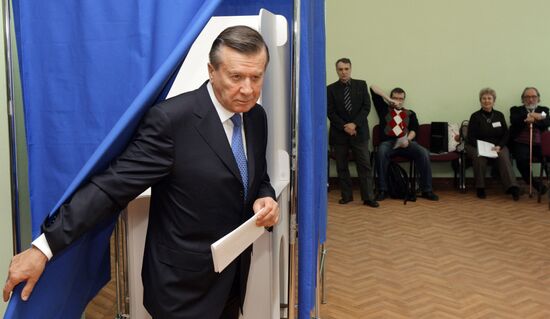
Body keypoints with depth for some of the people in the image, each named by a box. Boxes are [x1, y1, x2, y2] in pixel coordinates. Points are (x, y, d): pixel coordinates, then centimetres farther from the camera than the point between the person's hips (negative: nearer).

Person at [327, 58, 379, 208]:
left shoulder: (361, 85, 6)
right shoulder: (331, 89, 3)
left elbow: (366, 107, 0)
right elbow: (330, 112, -2)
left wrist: (354, 124, -11)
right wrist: (344, 127, -12)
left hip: (359, 132, 0)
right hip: (339, 133, 0)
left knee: (365, 165, -1)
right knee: (342, 166, 6)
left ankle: (368, 197, 2)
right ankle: (346, 195, 16)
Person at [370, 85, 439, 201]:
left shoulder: (410, 113, 25)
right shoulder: (384, 109, 22)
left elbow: (414, 130, 9)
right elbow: (373, 88, 21)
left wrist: (408, 139, -12)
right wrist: (388, 99, 10)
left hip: (406, 142, 2)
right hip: (388, 142, -1)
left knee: (424, 153, -27)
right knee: (381, 152, -36)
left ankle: (427, 190, -21)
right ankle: (383, 190, -29)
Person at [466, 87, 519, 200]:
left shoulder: (499, 115, 10)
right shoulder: (475, 116, 1)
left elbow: (506, 134, 8)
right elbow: (471, 137, -4)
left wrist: (499, 146, -11)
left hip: (497, 146, 2)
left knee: (504, 156, -30)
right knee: (480, 157, -35)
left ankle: (512, 187, -38)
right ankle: (480, 188, -23)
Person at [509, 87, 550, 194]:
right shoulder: (516, 110, 13)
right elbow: (514, 121, -10)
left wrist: (533, 120, -18)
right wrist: (531, 115, -14)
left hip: (539, 144, 2)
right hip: (521, 144, -2)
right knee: (522, 159, -33)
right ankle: (535, 184, -13)